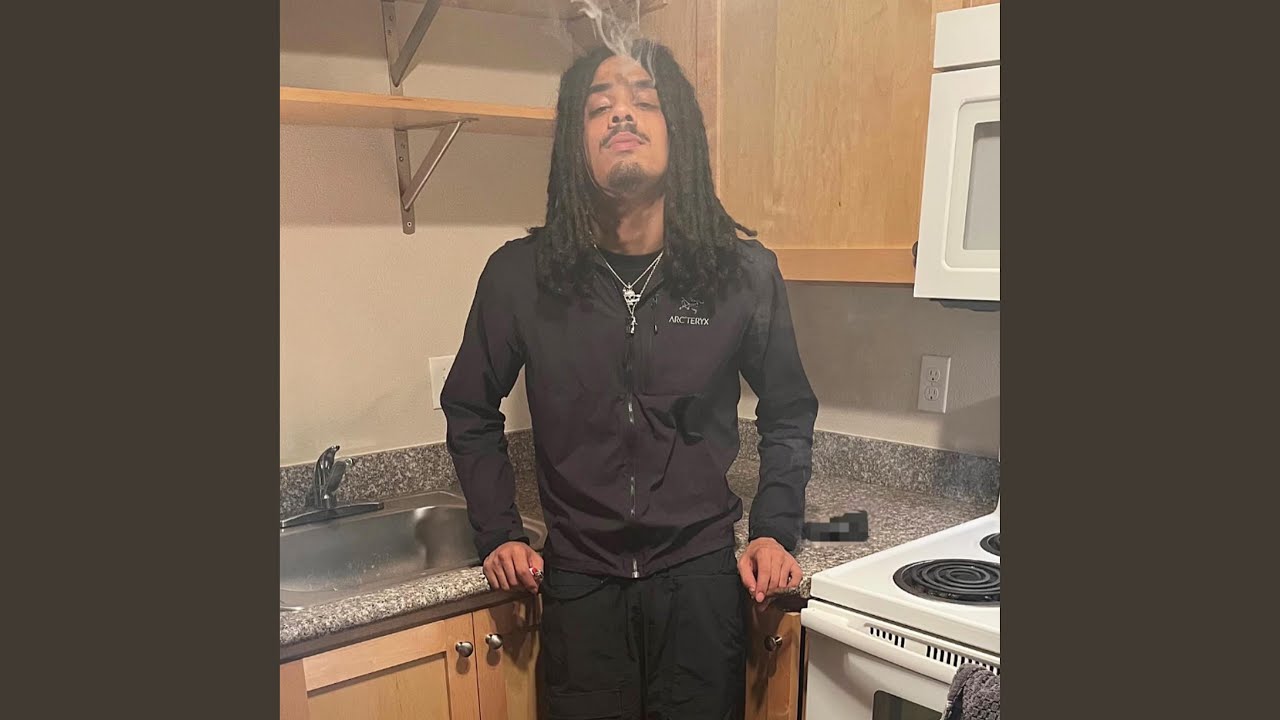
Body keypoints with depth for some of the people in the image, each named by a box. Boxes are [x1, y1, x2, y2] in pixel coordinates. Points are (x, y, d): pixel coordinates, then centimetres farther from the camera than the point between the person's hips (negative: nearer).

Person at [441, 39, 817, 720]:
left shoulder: (744, 271, -7)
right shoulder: (519, 274, -8)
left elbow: (788, 415, 7)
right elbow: (471, 412, 8)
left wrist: (774, 532, -1)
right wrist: (499, 533, 2)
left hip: (702, 578, 0)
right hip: (579, 582, 0)